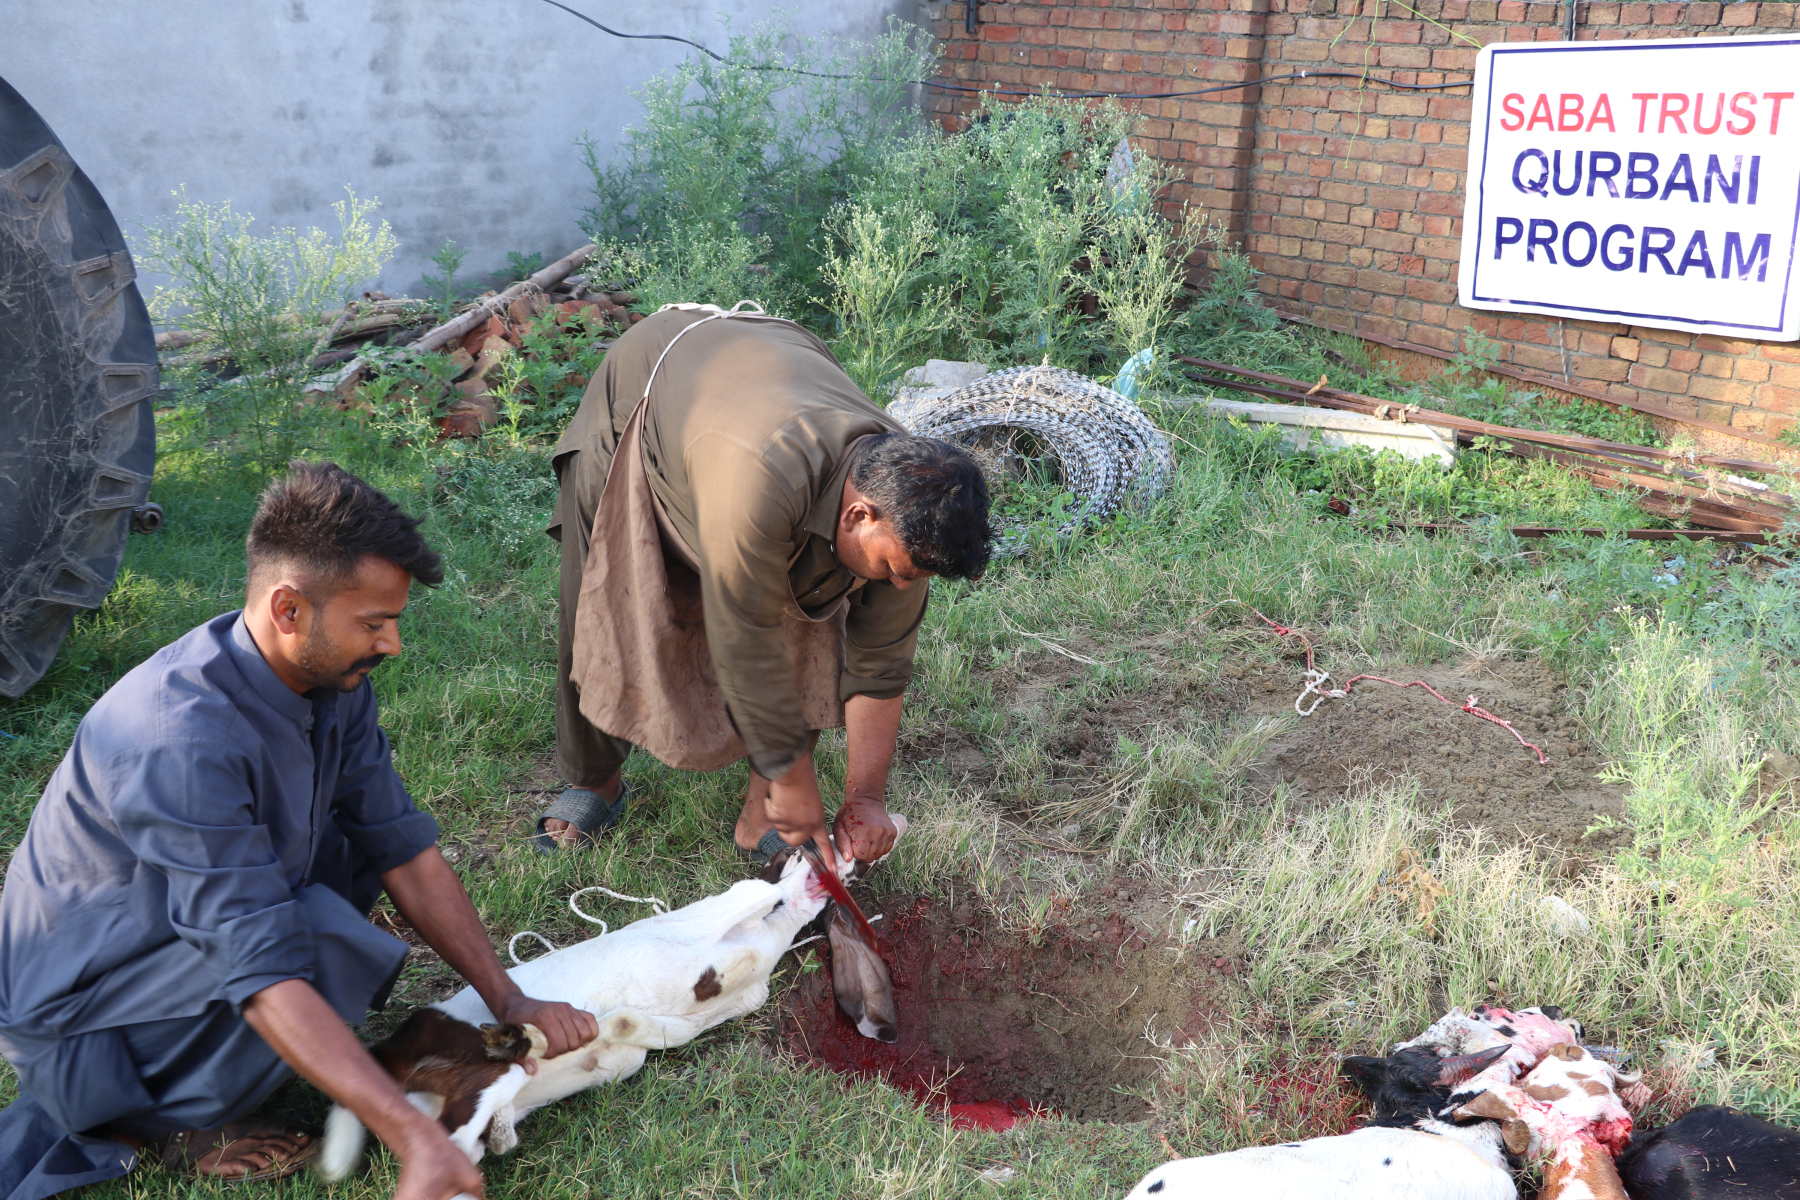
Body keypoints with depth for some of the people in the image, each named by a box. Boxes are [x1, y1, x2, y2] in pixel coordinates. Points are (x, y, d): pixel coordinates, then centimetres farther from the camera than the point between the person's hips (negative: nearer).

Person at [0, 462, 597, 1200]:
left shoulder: (332, 680, -9)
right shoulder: (185, 739, -35)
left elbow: (401, 848, -2)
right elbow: (266, 970, -37)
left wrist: (508, 1002, -5)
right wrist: (415, 1139, -40)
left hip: (180, 937, 9)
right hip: (71, 1006, -9)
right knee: (326, 938, -28)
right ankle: (153, 1117, -4)